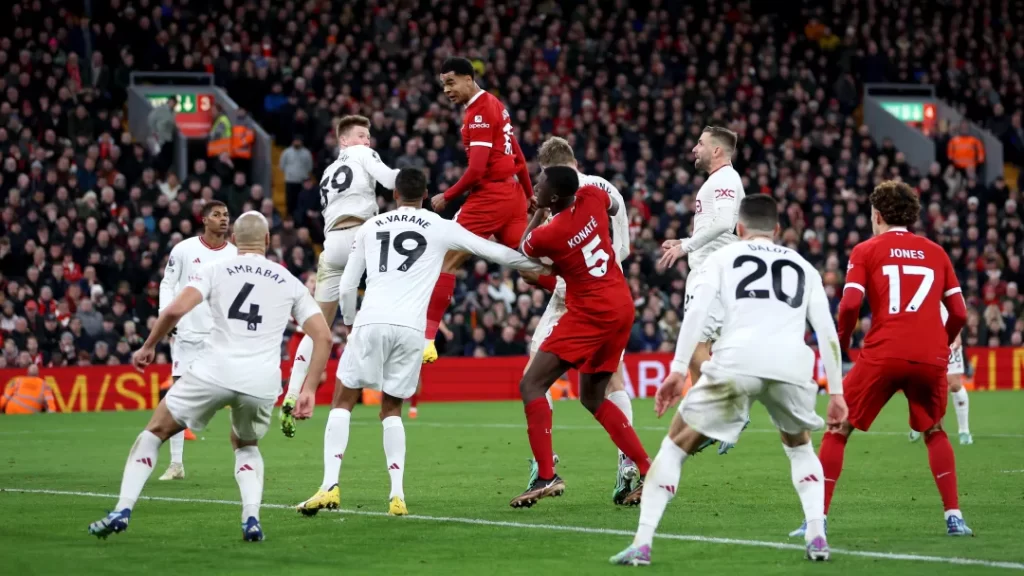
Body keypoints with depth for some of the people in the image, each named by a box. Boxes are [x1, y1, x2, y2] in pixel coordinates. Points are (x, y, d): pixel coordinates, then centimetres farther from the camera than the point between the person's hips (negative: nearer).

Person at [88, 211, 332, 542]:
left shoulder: (216, 270, 10)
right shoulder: (289, 283, 17)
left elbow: (175, 310, -5)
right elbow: (323, 336, 10)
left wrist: (149, 347, 10)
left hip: (216, 370, -2)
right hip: (263, 380, 2)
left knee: (155, 431, 17)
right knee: (245, 446, 30)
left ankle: (123, 510, 4)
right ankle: (251, 518, 7)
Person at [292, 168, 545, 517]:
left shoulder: (370, 227, 16)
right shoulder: (440, 228, 12)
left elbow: (347, 287, 17)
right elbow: (493, 252, 18)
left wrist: (350, 323, 35)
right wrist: (536, 266, 33)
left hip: (371, 322, 0)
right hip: (411, 328, 1)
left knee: (343, 403, 10)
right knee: (391, 410, 15)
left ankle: (330, 486, -6)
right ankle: (397, 494, 1)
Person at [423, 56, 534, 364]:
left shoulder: (479, 113, -14)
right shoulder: (495, 105, 14)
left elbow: (477, 169, -20)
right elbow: (518, 155, 20)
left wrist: (446, 197, -9)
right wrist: (530, 196, 27)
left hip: (489, 195, -9)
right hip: (512, 194, 9)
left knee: (447, 260, -8)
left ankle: (426, 338, -13)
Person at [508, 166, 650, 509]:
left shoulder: (546, 235, -17)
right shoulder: (592, 198, -2)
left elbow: (523, 252, 8)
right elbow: (615, 208, 25)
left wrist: (540, 213, 18)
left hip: (590, 314, -8)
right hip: (622, 307, 8)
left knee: (531, 386, -5)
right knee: (593, 398, 19)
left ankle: (546, 476, -15)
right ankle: (647, 472, 13)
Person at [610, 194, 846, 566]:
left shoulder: (723, 257, 22)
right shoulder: (802, 267, 29)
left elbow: (696, 310, 5)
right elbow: (827, 331, 20)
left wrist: (677, 370, 0)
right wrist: (836, 392, 22)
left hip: (737, 362, -2)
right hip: (792, 365, 2)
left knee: (675, 445, 13)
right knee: (799, 448, 31)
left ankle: (642, 543, 3)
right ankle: (817, 537, 14)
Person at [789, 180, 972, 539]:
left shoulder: (866, 251, 7)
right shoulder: (936, 252, 15)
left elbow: (850, 305, -6)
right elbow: (959, 312, 11)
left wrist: (841, 344, 10)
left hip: (883, 355, -3)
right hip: (931, 356, 3)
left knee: (838, 430, 9)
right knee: (934, 433, 25)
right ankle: (953, 516, 14)